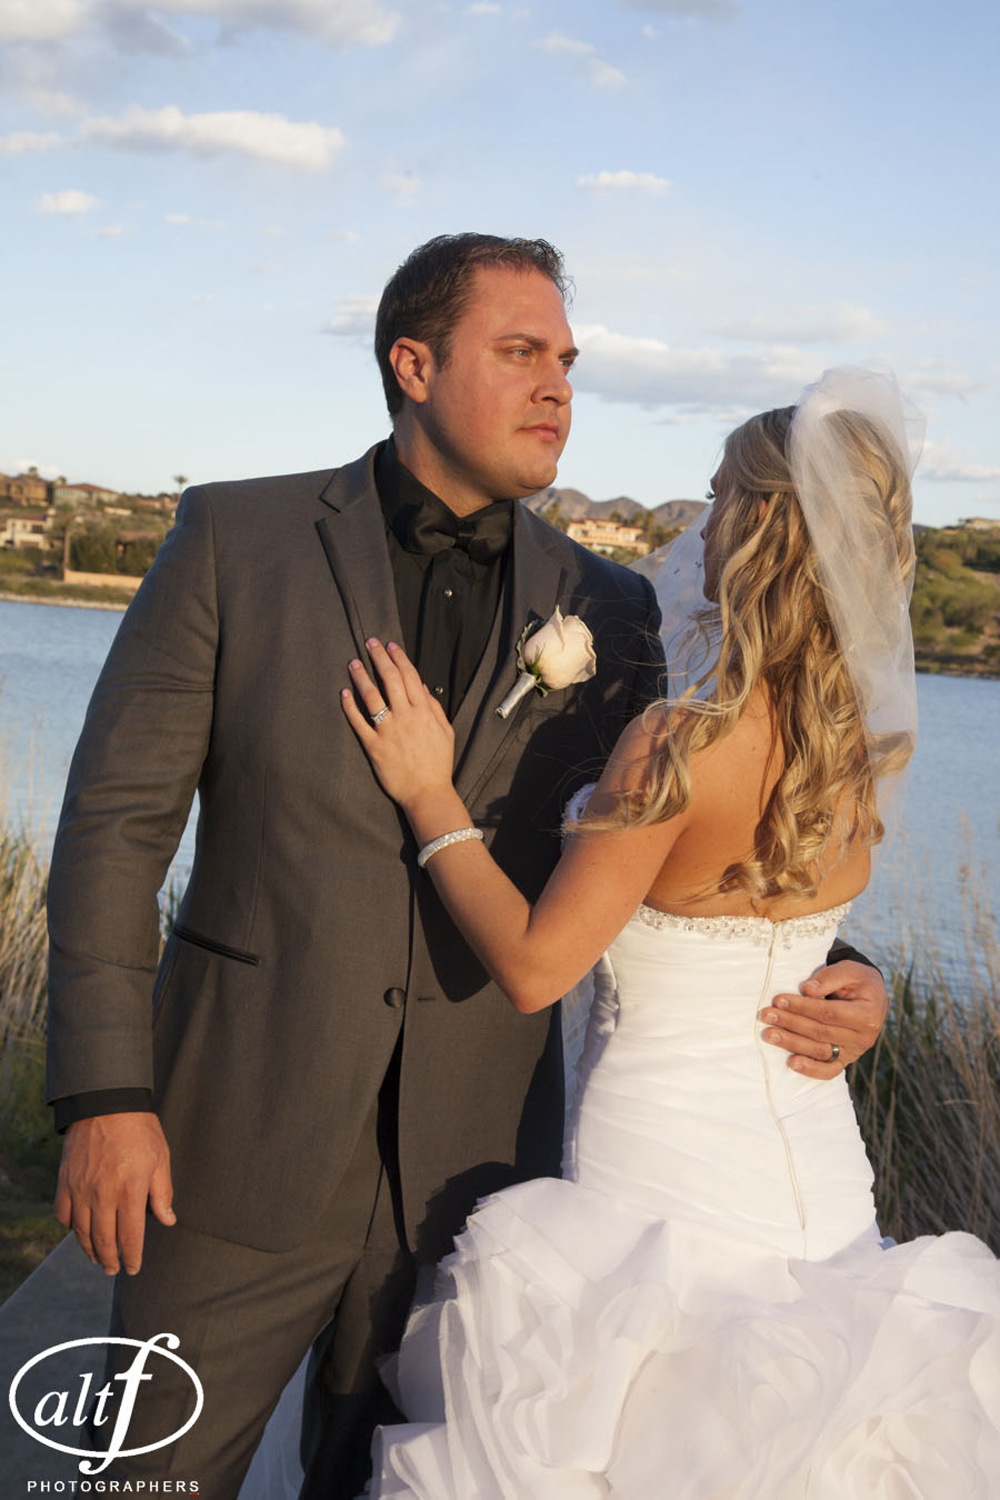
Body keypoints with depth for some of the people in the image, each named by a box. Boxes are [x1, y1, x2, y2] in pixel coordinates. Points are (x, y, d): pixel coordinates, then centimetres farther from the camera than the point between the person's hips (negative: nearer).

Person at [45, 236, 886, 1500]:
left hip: (469, 1163, 2)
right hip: (244, 1144, -1)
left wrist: (831, 975, -10)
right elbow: (117, 816, -5)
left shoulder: (607, 615, 1)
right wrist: (106, 1095, -11)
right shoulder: (235, 539, -4)